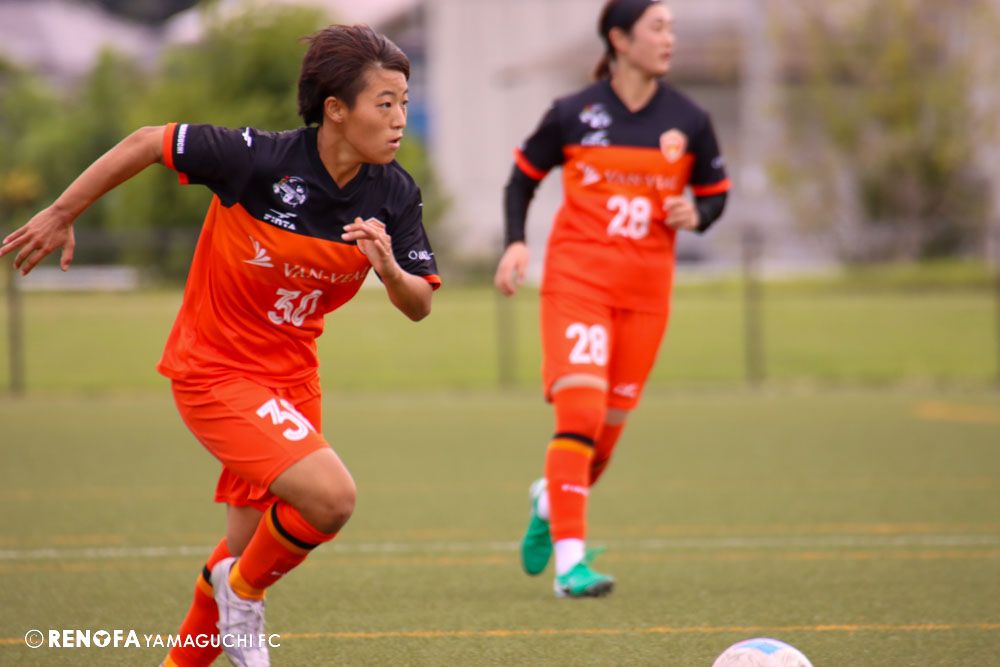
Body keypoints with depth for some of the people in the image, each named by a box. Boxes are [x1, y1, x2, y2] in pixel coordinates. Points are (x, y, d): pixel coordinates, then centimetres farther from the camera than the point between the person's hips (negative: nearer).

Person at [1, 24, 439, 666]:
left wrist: (390, 269, -27)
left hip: (291, 374, 6)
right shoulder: (259, 158, -25)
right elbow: (146, 143, -13)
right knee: (331, 496, -23)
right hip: (216, 371, -6)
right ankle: (243, 589, 6)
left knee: (249, 551, 13)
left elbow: (420, 305, -4)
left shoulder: (394, 194, -10)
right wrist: (61, 216, -4)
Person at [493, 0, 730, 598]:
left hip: (647, 286, 3)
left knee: (610, 425, 7)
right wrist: (516, 243, -5)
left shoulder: (689, 122, 4)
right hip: (576, 275, -3)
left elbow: (716, 194, 14)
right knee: (580, 408, -18)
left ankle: (551, 500, 40)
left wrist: (695, 217, -8)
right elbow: (524, 177, 10)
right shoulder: (572, 115, -2)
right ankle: (570, 560, -18)